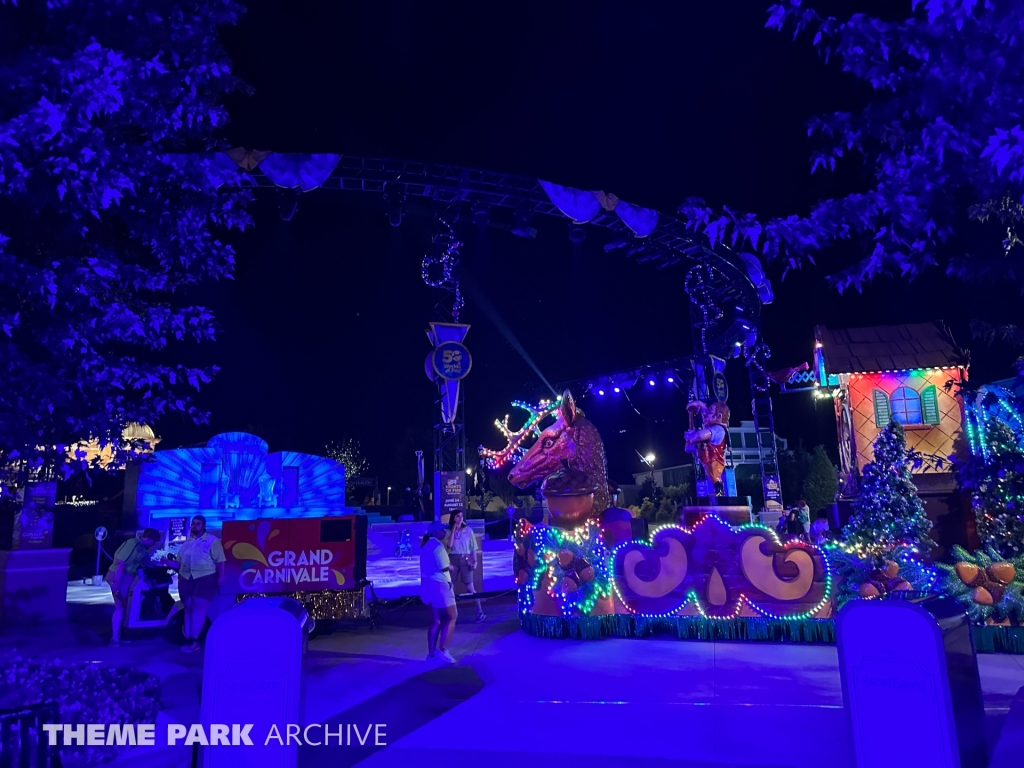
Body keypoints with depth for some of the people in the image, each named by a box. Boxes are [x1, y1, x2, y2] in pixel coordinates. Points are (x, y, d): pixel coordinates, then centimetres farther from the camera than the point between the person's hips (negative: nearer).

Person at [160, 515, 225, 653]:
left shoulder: (212, 541, 1)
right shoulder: (187, 543, 18)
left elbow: (219, 560, -5)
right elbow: (179, 564, 19)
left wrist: (220, 576, -14)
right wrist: (168, 562, 1)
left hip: (206, 577, -6)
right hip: (186, 578, 6)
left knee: (199, 607, -11)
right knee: (188, 608, 7)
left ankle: (194, 640, -10)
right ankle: (188, 639, 11)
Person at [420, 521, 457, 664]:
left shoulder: (426, 545, 17)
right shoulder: (437, 545, -14)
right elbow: (444, 567, -20)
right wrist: (451, 567, -2)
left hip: (428, 584, 9)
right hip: (439, 585, -9)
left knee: (435, 621, 11)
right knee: (451, 617, -1)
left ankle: (431, 653, 11)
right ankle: (442, 649, -7)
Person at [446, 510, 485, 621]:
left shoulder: (468, 530, 1)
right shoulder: (448, 531, 1)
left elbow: (473, 547, 3)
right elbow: (449, 545, -14)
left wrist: (475, 561, -4)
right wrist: (453, 530, -13)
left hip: (466, 560, -1)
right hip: (452, 560, 1)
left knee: (470, 587, -1)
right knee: (449, 586, 6)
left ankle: (480, 611, 7)